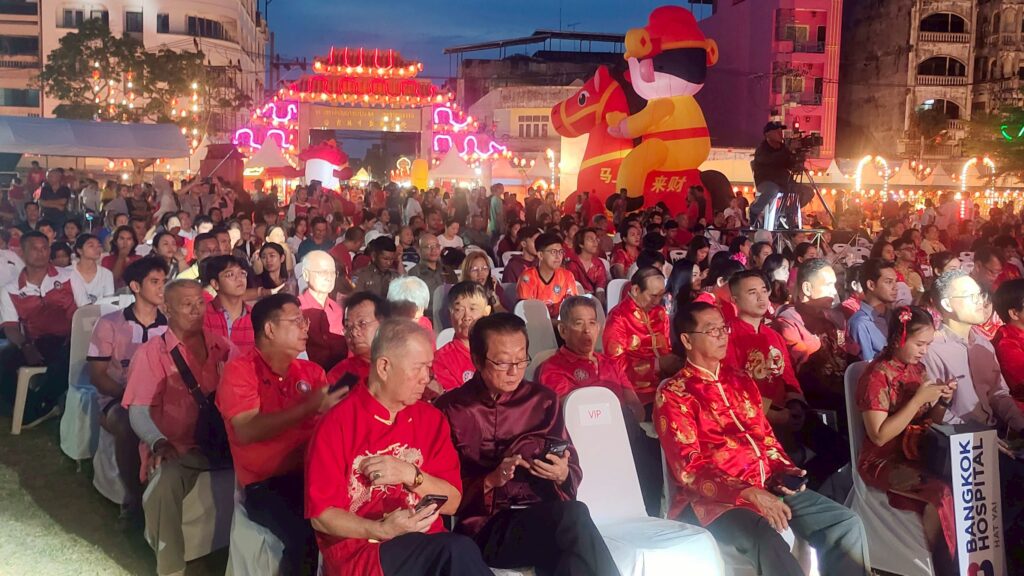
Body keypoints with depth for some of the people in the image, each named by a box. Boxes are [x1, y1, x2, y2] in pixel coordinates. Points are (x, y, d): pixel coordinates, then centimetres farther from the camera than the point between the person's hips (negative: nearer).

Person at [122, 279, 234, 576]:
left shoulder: (221, 346, 12)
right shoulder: (151, 352, 3)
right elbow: (139, 410, -4)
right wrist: (159, 442, -25)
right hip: (177, 450, -3)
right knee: (162, 490, -33)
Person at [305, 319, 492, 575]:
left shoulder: (431, 419, 9)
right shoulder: (337, 424, -4)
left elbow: (452, 503, 6)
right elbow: (321, 516, -5)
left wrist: (411, 475, -11)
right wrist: (381, 530, -20)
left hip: (426, 544, 4)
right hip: (359, 550, -4)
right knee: (458, 553, -30)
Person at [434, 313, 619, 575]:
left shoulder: (543, 399, 14)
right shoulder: (449, 409, 5)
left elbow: (574, 470, 15)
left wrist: (562, 474, -7)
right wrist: (490, 481, -13)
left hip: (543, 517, 4)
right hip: (485, 527, -3)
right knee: (574, 517, -33)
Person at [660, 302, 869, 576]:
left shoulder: (740, 380, 17)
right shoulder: (672, 394, -6)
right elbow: (689, 468, -14)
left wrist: (784, 471, 0)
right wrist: (749, 493, -24)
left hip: (768, 486, 7)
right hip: (715, 497, -7)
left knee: (846, 523, -6)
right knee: (767, 542, -34)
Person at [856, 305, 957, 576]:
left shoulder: (917, 369, 7)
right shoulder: (877, 376, -15)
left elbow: (927, 420, 14)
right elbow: (879, 436, -21)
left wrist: (941, 401, -7)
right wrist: (919, 399, -22)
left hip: (917, 453, 7)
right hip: (883, 462, -7)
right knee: (944, 492, -26)